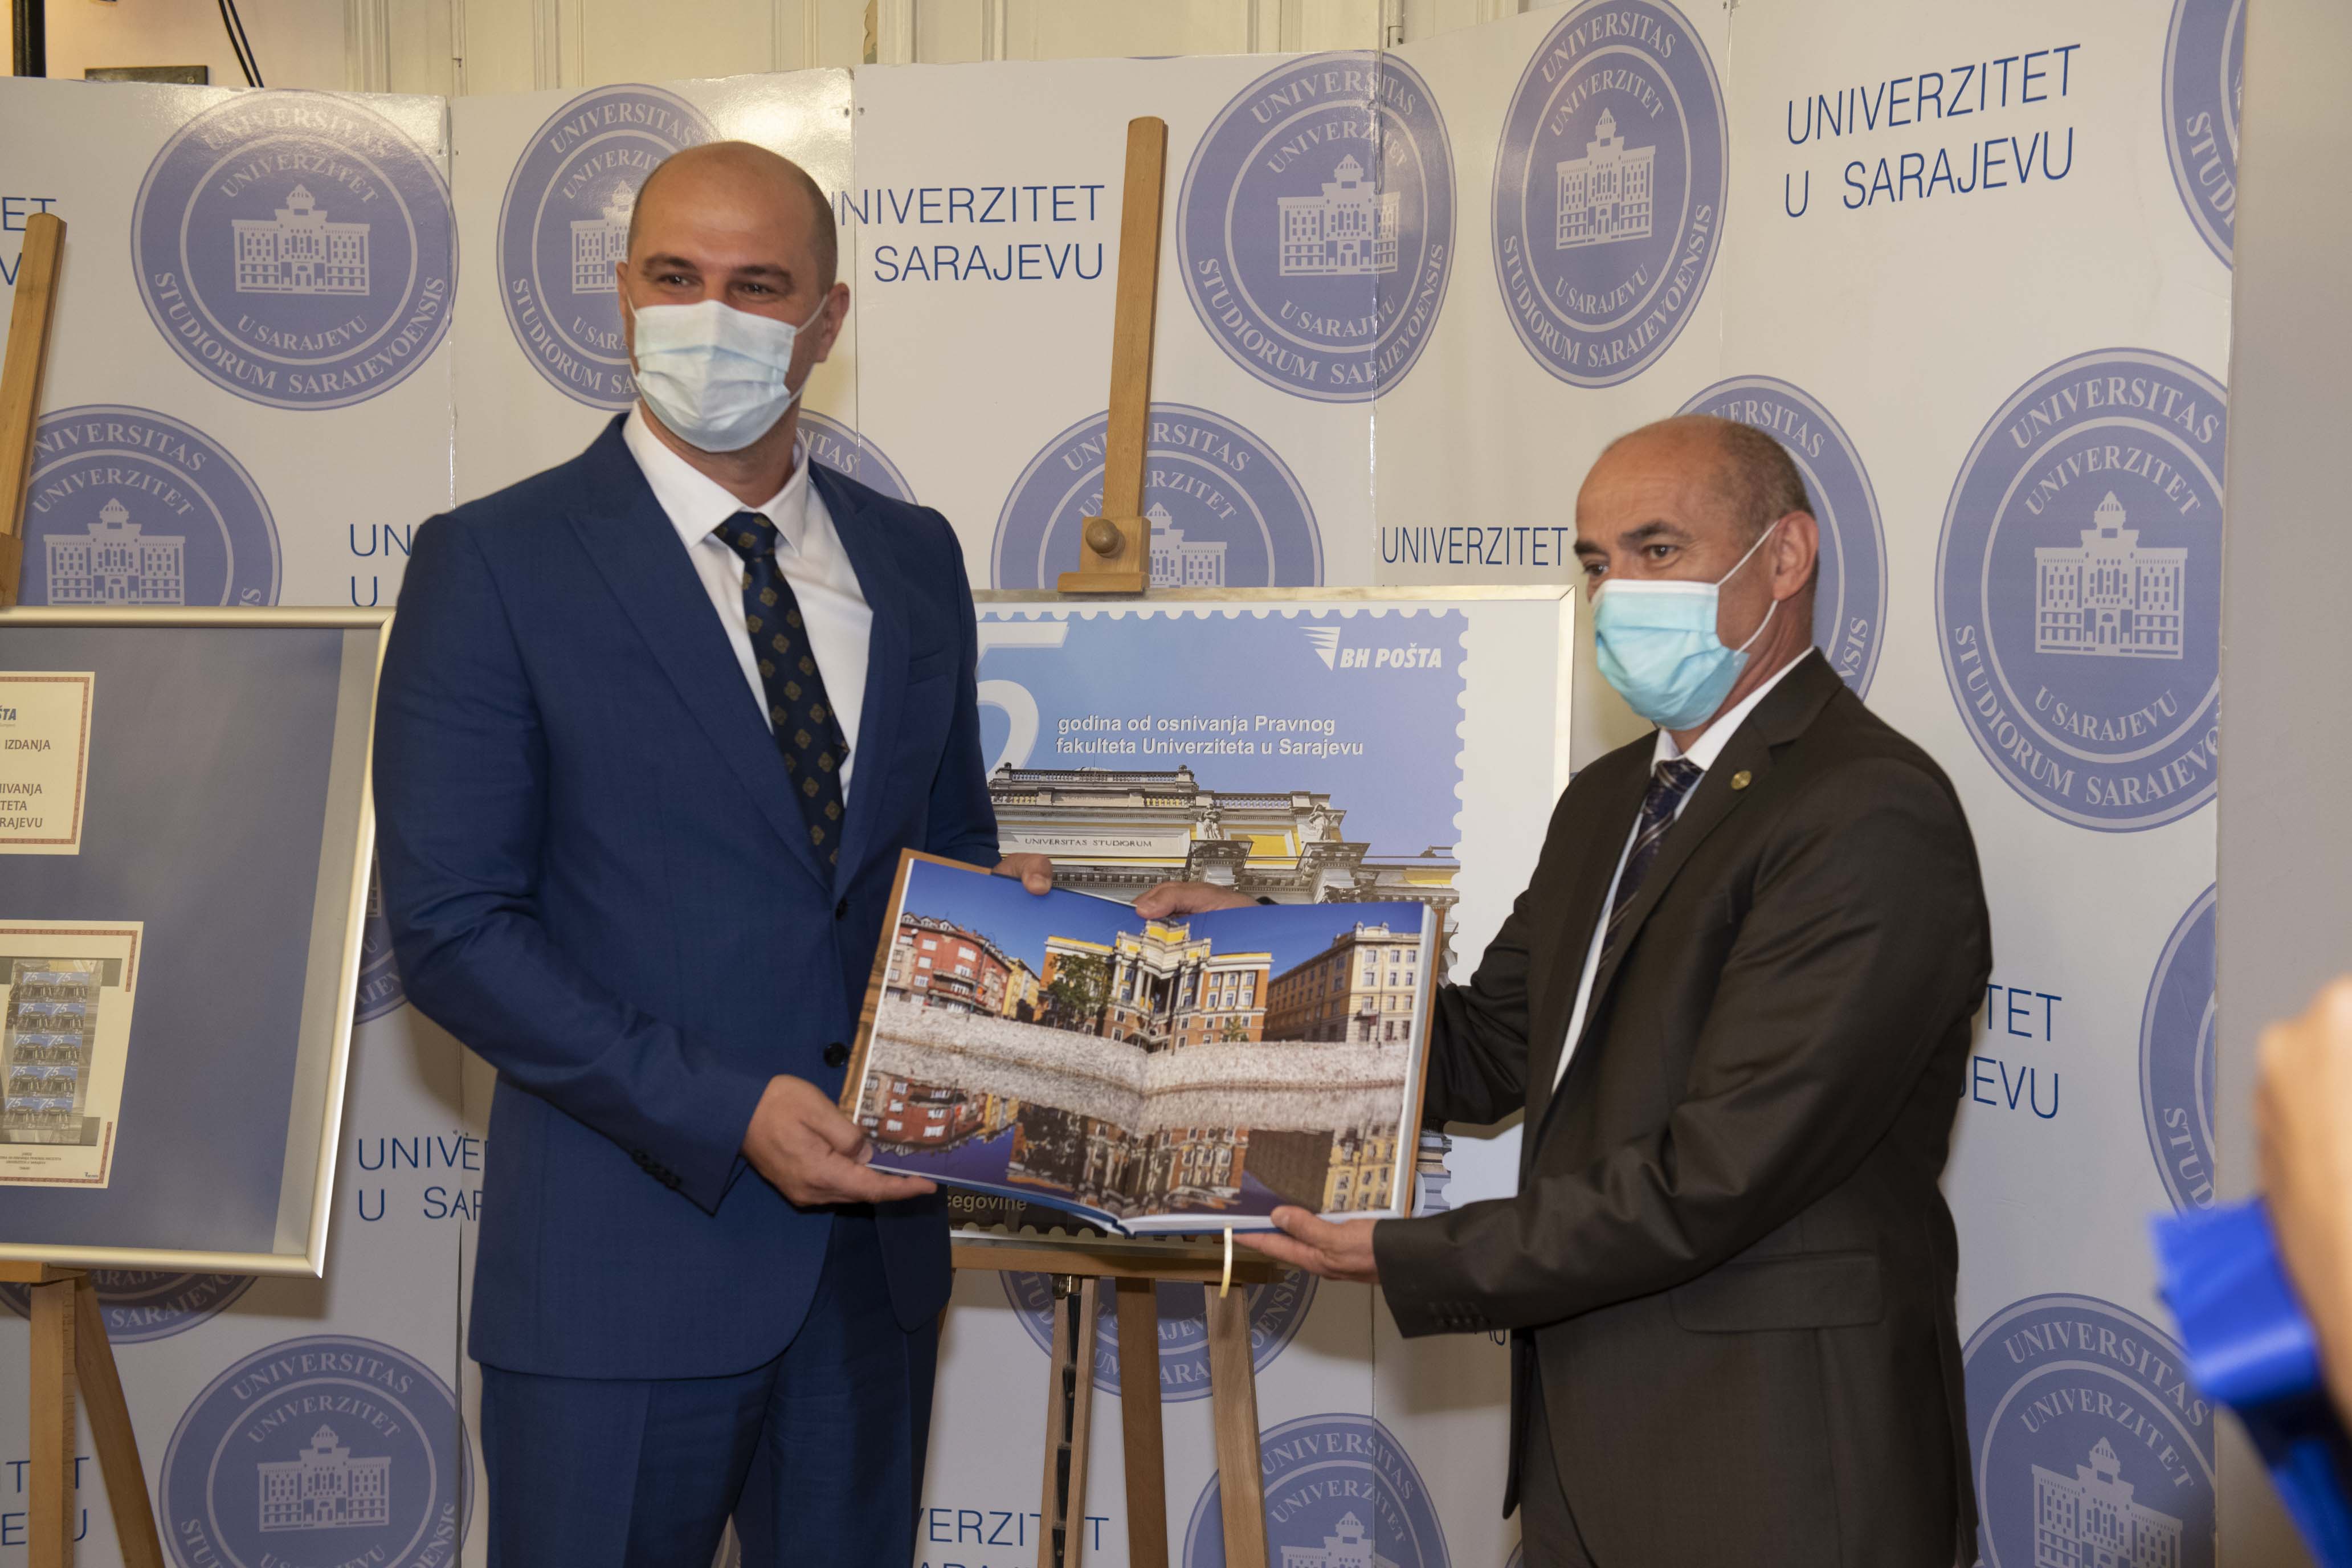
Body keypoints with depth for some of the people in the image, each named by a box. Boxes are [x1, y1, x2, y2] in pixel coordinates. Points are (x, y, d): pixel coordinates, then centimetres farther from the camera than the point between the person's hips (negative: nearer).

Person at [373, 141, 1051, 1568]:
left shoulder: (912, 559, 10)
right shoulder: (495, 565, -6)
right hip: (626, 1257, -5)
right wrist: (727, 1114, -19)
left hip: (872, 1241, 5)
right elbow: (452, 927, -12)